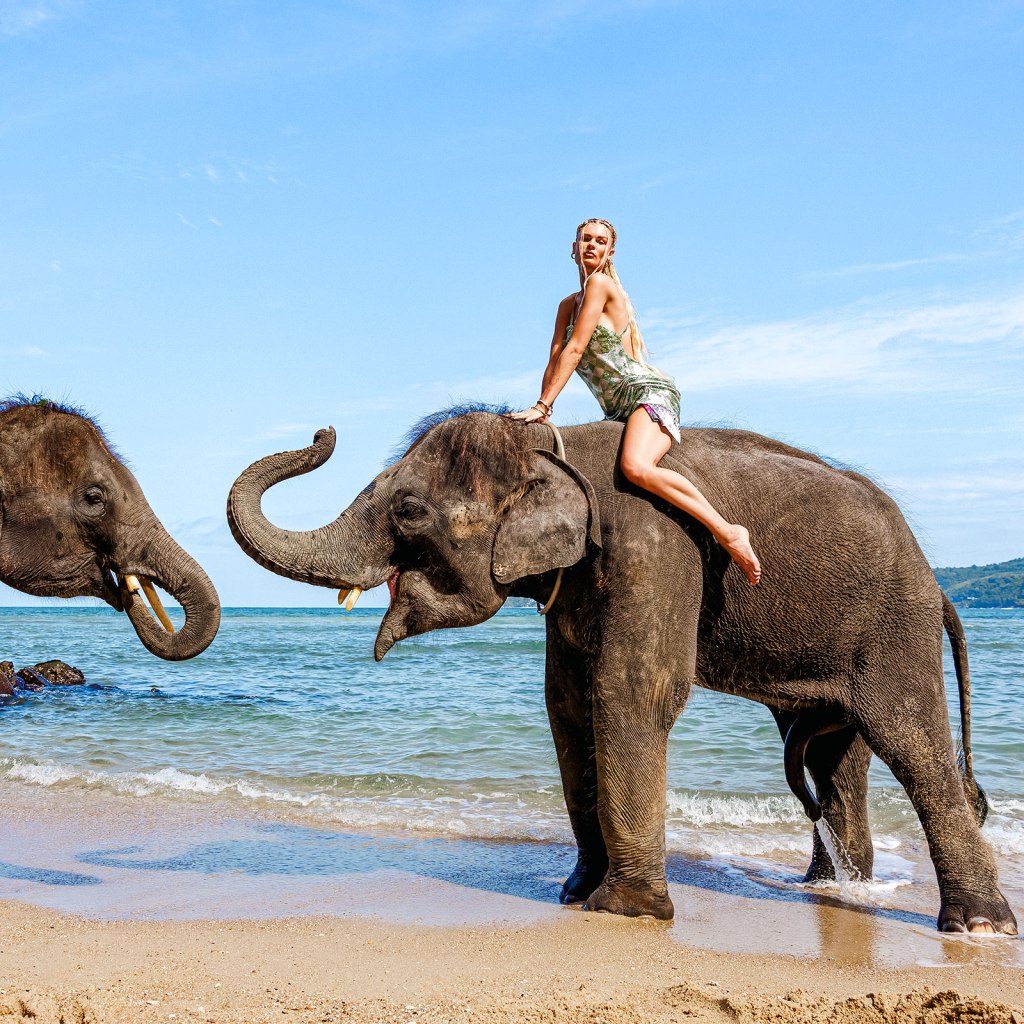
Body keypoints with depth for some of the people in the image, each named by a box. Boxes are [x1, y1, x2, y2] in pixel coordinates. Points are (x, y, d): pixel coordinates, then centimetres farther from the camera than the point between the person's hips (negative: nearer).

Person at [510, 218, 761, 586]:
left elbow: (573, 351, -13)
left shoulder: (600, 285, -6)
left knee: (636, 466, -36)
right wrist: (540, 416, -1)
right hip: (619, 410, 10)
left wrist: (542, 406, -15)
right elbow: (555, 360, 12)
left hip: (649, 391, -10)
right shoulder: (568, 305, 18)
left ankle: (727, 533, -29)